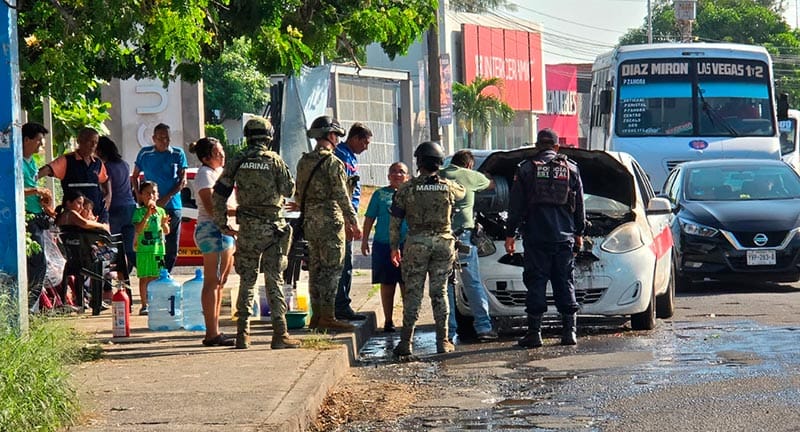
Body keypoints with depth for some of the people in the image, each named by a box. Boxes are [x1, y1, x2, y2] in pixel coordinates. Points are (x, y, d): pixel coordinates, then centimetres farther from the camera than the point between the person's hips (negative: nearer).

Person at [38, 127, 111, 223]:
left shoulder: (98, 163, 11)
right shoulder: (67, 161, -5)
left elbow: (105, 180, 29)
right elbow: (48, 170, -19)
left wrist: (109, 195, 11)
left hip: (98, 211, 5)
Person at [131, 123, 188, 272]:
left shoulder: (178, 154, 4)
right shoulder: (145, 154, 6)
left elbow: (183, 180, 2)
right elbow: (134, 177, 15)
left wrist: (167, 197, -11)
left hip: (173, 206, 1)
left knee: (172, 248, 4)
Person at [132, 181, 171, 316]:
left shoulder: (160, 211, 10)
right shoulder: (139, 212, -4)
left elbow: (167, 231, 13)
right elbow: (138, 229, -17)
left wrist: (164, 223, -9)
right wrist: (147, 214, -24)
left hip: (158, 249, 4)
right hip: (143, 249, -4)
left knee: (155, 278, 7)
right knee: (144, 278, -1)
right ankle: (144, 305, 4)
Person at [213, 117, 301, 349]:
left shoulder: (236, 163, 2)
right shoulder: (274, 160, -7)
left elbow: (219, 195, 2)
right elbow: (289, 190, -2)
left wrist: (221, 223, 12)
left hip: (247, 227, 2)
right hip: (272, 226, -2)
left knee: (247, 280, 10)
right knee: (274, 280, 0)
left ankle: (242, 333, 6)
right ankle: (280, 333, -4)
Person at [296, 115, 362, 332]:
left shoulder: (304, 162, 12)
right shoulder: (333, 163, -12)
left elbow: (298, 196, 16)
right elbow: (342, 196, -14)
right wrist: (354, 223, -9)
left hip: (310, 222, 8)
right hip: (330, 220, -8)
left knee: (316, 267, 11)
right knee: (332, 268, -4)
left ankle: (316, 315, 14)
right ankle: (327, 316, -6)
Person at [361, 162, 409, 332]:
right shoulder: (380, 194, 8)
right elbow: (369, 218, 9)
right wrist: (364, 240, 4)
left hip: (407, 244, 0)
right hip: (383, 245, 0)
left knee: (407, 284, 0)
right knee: (387, 284, 5)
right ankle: (388, 320, 12)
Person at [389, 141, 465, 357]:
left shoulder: (406, 189, -3)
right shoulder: (448, 187, 2)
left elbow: (395, 221, 0)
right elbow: (462, 193, 27)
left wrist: (394, 247, 9)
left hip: (416, 244, -1)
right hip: (443, 242, 1)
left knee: (413, 293, 3)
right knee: (440, 292, 8)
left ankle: (406, 341, 2)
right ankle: (443, 341, 7)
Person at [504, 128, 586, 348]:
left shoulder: (526, 169, 2)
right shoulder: (571, 169, 8)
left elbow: (515, 206, 2)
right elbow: (580, 205, 12)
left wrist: (510, 234, 7)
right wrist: (579, 233, 21)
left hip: (535, 237, -2)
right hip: (564, 236, 2)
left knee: (535, 283, 0)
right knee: (565, 283, 7)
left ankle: (534, 332, -3)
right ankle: (569, 331, 4)